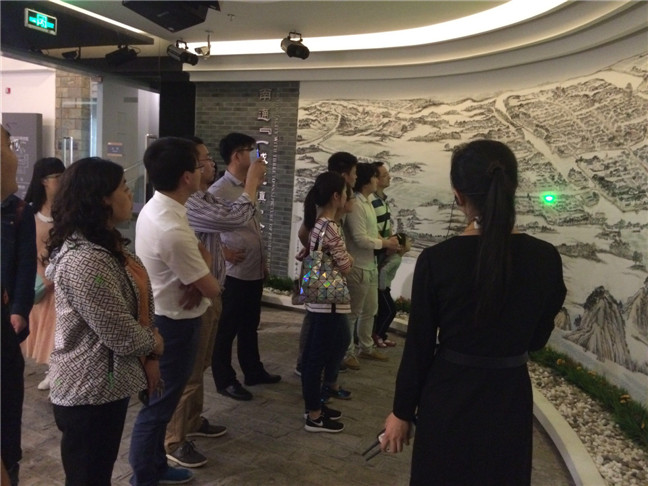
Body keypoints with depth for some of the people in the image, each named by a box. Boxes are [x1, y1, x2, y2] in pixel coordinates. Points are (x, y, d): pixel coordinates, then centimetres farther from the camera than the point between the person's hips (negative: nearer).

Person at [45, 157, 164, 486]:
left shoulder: (109, 244, 6)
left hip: (108, 384, 9)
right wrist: (154, 345, -5)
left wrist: (149, 358, 2)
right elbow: (121, 334, -25)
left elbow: (137, 308, 10)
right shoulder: (84, 261, -27)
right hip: (89, 392, -9)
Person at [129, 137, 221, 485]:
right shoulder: (172, 230, -31)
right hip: (174, 324, -10)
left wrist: (199, 271, -12)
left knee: (160, 400, 22)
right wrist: (205, 278, -1)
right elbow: (213, 288, -22)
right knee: (158, 403, 7)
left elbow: (199, 251, 8)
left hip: (163, 317, 10)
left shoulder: (155, 208, 1)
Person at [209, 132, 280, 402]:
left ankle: (253, 371, 36)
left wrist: (263, 261, 17)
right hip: (234, 273, -8)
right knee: (226, 329, 7)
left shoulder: (248, 187, 10)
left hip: (255, 271, 8)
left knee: (250, 326, 21)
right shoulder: (219, 190, -16)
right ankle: (225, 380, 21)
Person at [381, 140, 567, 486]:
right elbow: (537, 339, 2)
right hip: (509, 399, 2)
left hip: (448, 398, -2)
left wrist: (401, 412, 2)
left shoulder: (436, 259, -17)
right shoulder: (545, 259, -11)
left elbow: (419, 346, -10)